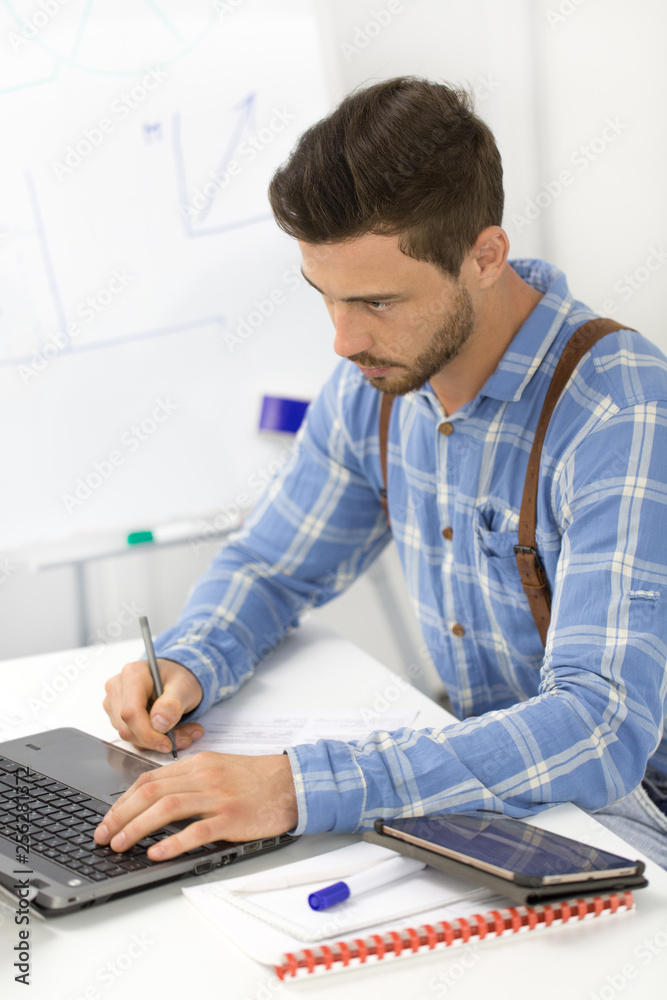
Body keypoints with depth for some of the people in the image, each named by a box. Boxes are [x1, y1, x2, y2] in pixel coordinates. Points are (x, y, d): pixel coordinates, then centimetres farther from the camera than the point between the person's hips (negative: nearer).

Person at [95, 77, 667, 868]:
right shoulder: (376, 381, -3)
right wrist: (185, 665, -11)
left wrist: (301, 786, -43)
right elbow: (271, 565, 12)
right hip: (479, 779, 6)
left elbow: (604, 729, -36)